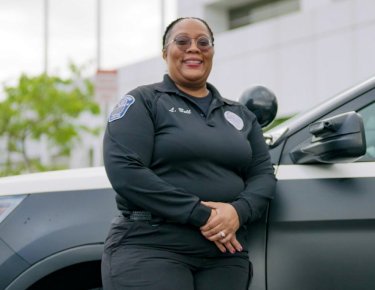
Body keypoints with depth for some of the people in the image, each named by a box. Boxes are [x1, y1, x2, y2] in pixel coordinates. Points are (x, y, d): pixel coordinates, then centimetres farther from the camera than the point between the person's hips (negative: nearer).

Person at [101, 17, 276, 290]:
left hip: (225, 255, 5)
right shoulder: (143, 102, 1)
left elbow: (263, 173, 11)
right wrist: (199, 214, -17)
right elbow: (124, 170, -12)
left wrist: (239, 211, -12)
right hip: (149, 248, -5)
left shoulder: (240, 115, 17)